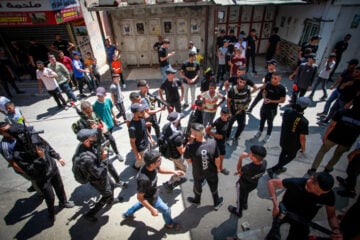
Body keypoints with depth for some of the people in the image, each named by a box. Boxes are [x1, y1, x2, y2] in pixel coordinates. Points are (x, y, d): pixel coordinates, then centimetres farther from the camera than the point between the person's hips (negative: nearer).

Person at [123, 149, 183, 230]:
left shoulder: (153, 166, -26)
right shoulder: (144, 179, -47)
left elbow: (159, 169, 0)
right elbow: (140, 197, -30)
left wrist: (173, 172, -5)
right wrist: (152, 209, -22)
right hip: (151, 199, -7)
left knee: (141, 204, 37)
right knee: (166, 210, 16)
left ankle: (127, 214, 62)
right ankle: (170, 224, 50)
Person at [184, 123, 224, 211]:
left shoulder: (190, 147, -36)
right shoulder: (213, 142, -29)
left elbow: (189, 161, -17)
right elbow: (217, 159, -15)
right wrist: (218, 168, 7)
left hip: (198, 173, -1)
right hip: (212, 171, 1)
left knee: (197, 186, 31)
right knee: (213, 187, 30)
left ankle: (197, 200, 60)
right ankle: (217, 203, 55)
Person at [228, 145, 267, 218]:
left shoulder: (248, 168, -47)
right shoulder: (264, 162, -27)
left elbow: (238, 169, -23)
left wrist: (241, 157, -28)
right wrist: (241, 172, -3)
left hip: (243, 185, -5)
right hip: (254, 184, 5)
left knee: (240, 198, 26)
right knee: (246, 194, 36)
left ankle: (238, 212, 54)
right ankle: (244, 205, 65)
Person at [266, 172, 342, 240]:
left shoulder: (329, 194, -18)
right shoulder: (296, 183, -27)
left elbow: (331, 216, -4)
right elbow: (271, 182, -20)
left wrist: (336, 230, -26)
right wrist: (275, 205, -27)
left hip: (303, 219, 3)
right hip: (286, 210, -3)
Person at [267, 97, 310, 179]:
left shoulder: (287, 111, -17)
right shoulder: (304, 121, -32)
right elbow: (302, 137, -24)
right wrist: (303, 147, -7)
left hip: (283, 139, 5)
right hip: (293, 144, -5)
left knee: (283, 153, 30)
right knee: (291, 156, 21)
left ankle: (279, 168, 50)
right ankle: (272, 169, 15)